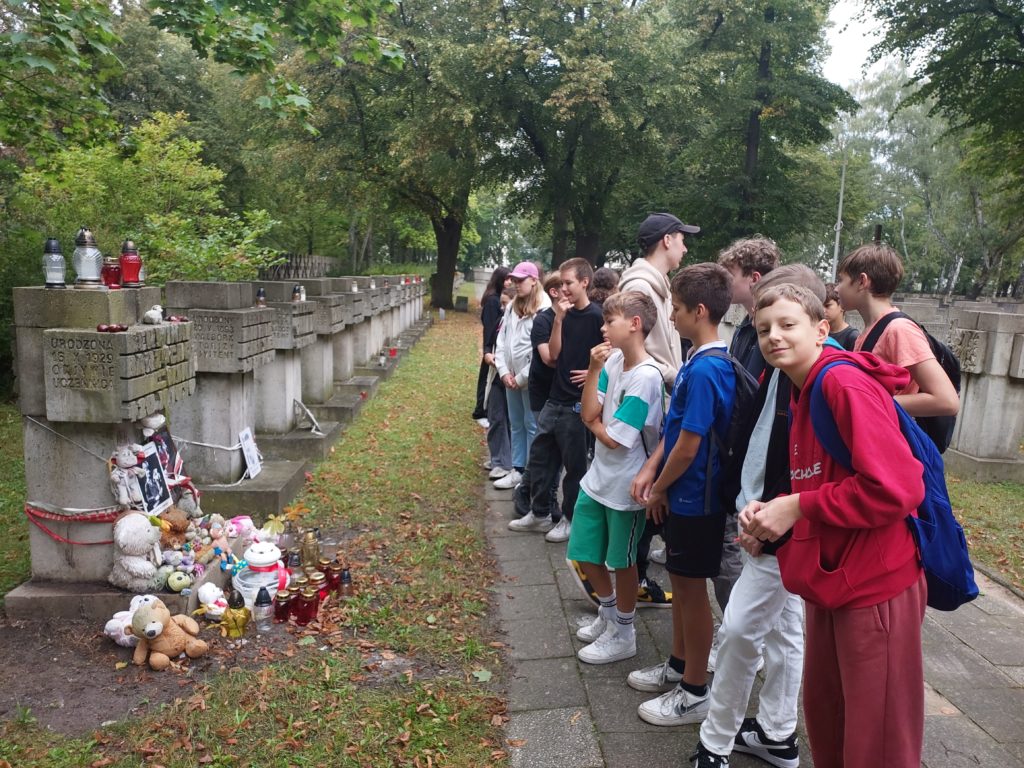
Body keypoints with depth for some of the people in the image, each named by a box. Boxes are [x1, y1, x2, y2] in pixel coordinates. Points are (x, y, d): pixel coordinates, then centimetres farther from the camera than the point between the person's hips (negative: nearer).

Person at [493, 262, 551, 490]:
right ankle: (518, 470, 25)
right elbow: (501, 341, 10)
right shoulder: (512, 307, 10)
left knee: (532, 426, 2)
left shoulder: (544, 310, -14)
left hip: (531, 379, -7)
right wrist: (504, 372, -1)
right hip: (511, 378, 7)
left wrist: (522, 377, -13)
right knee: (516, 425, 14)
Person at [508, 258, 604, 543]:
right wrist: (558, 319, -8)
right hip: (555, 399, 7)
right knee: (539, 456, 13)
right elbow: (554, 354, 0)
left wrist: (594, 373, -16)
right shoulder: (566, 314, 7)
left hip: (578, 403, -7)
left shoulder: (596, 316, -11)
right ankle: (540, 513, 27)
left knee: (574, 464, 6)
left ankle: (570, 519, 21)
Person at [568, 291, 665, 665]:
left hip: (625, 486, -7)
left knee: (622, 561, 11)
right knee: (585, 555, 18)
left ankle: (623, 635, 33)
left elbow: (613, 438, -22)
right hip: (598, 476, 7)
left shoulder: (646, 376, -23)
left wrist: (594, 422, -3)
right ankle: (608, 614, 43)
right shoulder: (613, 360, -2)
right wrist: (594, 369, -13)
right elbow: (589, 413, -7)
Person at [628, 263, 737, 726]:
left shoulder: (705, 370, -24)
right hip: (682, 494, 9)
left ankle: (694, 693, 22)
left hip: (694, 497, -9)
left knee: (692, 588, 5)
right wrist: (650, 470, 2)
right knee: (681, 582, 20)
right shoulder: (700, 360, 5)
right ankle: (679, 664, 38)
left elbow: (689, 445, -23)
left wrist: (659, 490, -9)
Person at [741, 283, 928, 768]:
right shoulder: (804, 395, 10)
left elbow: (896, 488, -27)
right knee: (823, 717, 21)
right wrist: (771, 512, -1)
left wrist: (798, 507, -18)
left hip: (875, 586, -9)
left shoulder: (846, 383, -19)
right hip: (831, 579, 9)